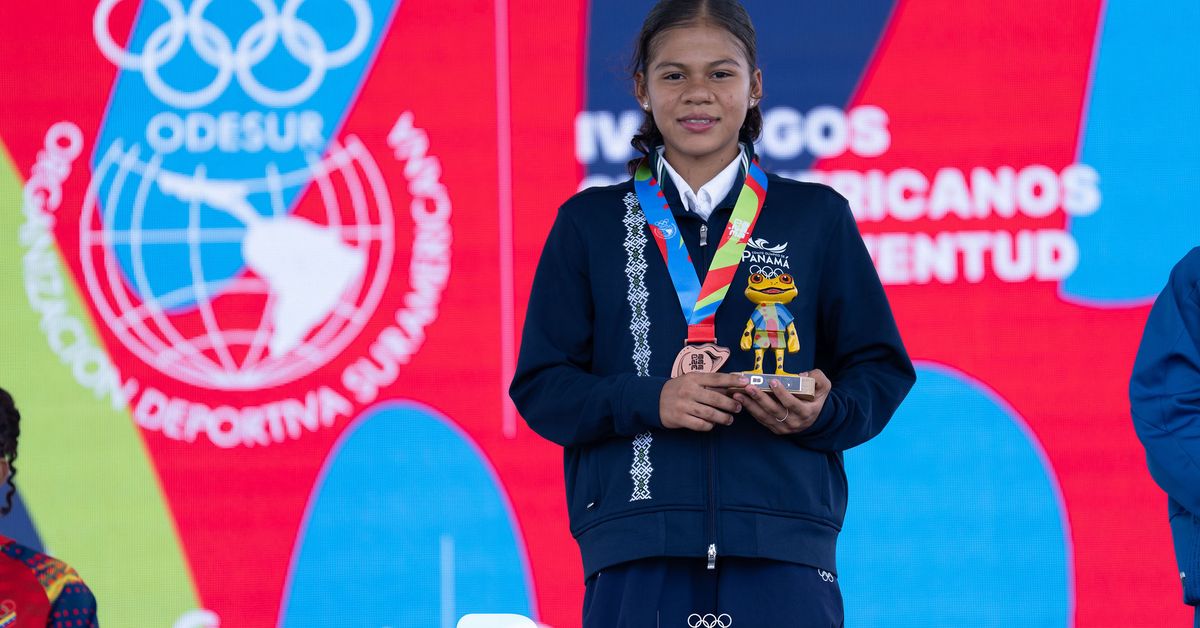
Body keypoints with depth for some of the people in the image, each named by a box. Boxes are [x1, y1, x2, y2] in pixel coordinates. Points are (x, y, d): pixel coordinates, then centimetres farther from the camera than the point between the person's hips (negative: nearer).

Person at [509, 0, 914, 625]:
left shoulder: (817, 217, 12)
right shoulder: (590, 224, 12)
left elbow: (879, 369, 12)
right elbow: (540, 386, 8)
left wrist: (823, 414, -10)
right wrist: (649, 402, -10)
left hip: (781, 551, 0)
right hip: (635, 551, 0)